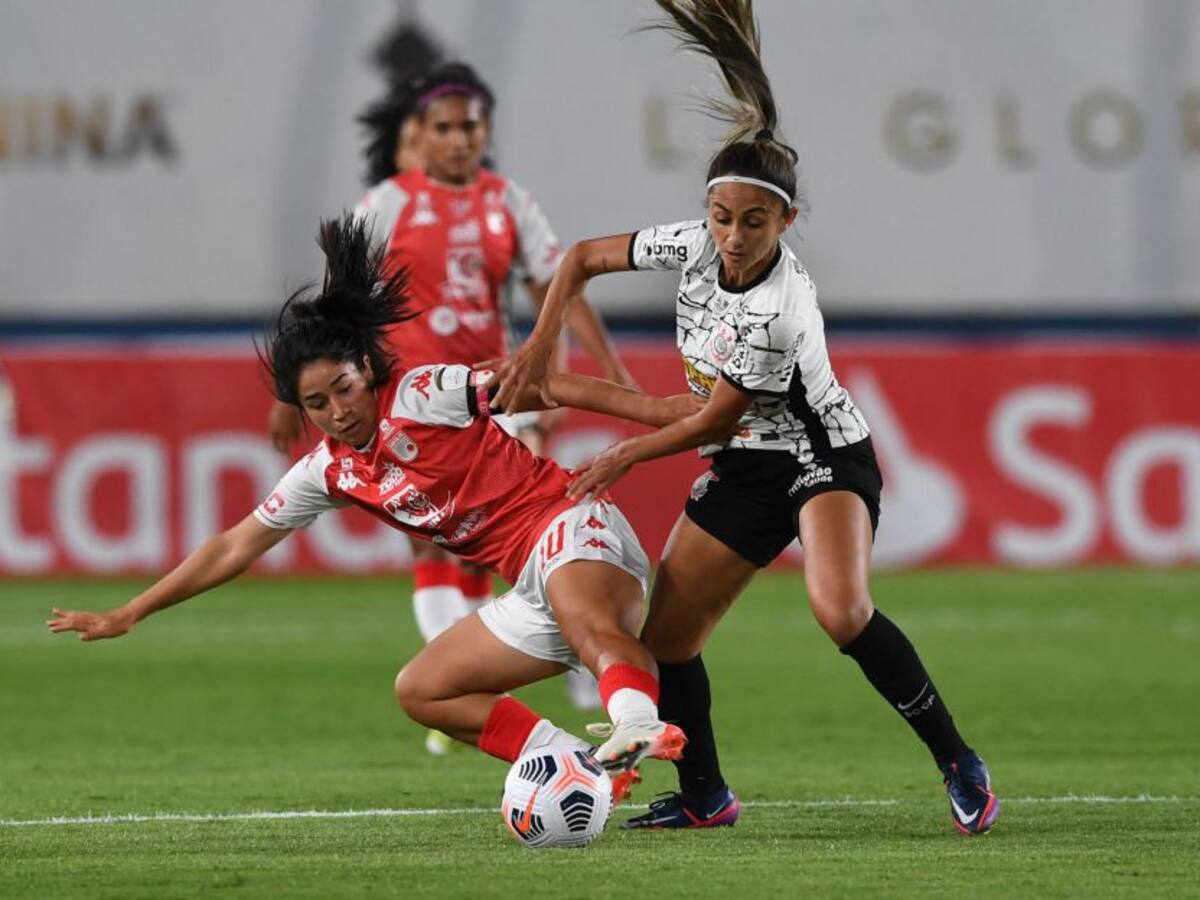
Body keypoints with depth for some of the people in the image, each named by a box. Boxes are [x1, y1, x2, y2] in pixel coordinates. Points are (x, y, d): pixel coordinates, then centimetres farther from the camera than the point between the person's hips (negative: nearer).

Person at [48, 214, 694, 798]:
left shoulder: (423, 394, -8)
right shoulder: (330, 472, 11)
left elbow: (546, 385, -9)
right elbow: (234, 548, 18)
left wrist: (652, 408, -17)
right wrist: (127, 615, 19)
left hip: (571, 531, -8)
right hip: (531, 588, 8)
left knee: (587, 623, -38)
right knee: (420, 692, 2)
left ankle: (638, 725, -70)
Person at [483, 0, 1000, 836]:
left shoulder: (780, 310, -30)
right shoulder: (694, 245, -12)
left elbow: (712, 420, -19)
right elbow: (583, 258, 3)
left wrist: (624, 458, -7)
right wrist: (539, 350, -7)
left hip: (824, 456, -7)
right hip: (745, 469, 7)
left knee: (842, 612, -32)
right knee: (664, 635, 1)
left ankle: (959, 765, -19)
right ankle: (705, 796, 19)